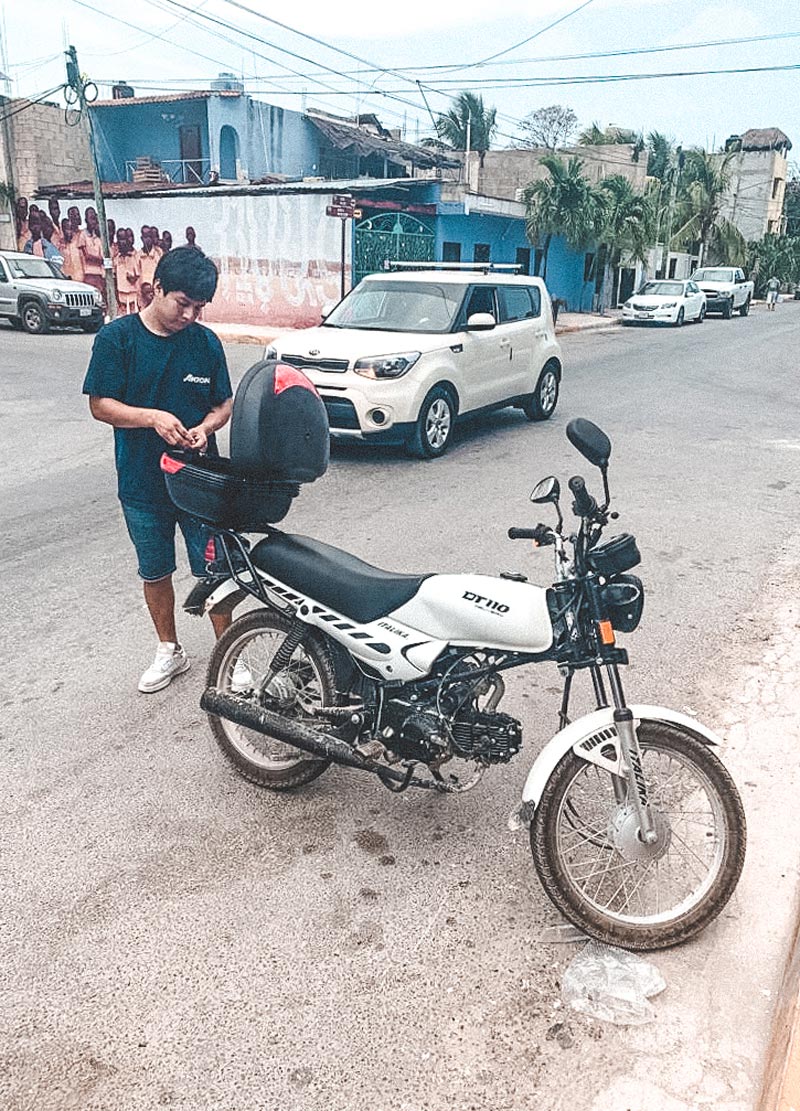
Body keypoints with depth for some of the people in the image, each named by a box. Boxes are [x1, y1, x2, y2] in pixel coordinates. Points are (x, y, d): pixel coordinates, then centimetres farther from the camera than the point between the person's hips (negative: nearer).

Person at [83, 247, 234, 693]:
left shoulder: (206, 342, -1)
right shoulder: (116, 337, -6)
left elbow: (224, 404, 6)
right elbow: (100, 404, -7)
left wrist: (206, 427, -16)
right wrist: (152, 417, -24)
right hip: (142, 484, 0)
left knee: (213, 572, 4)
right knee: (155, 571, 15)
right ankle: (170, 650, 34)